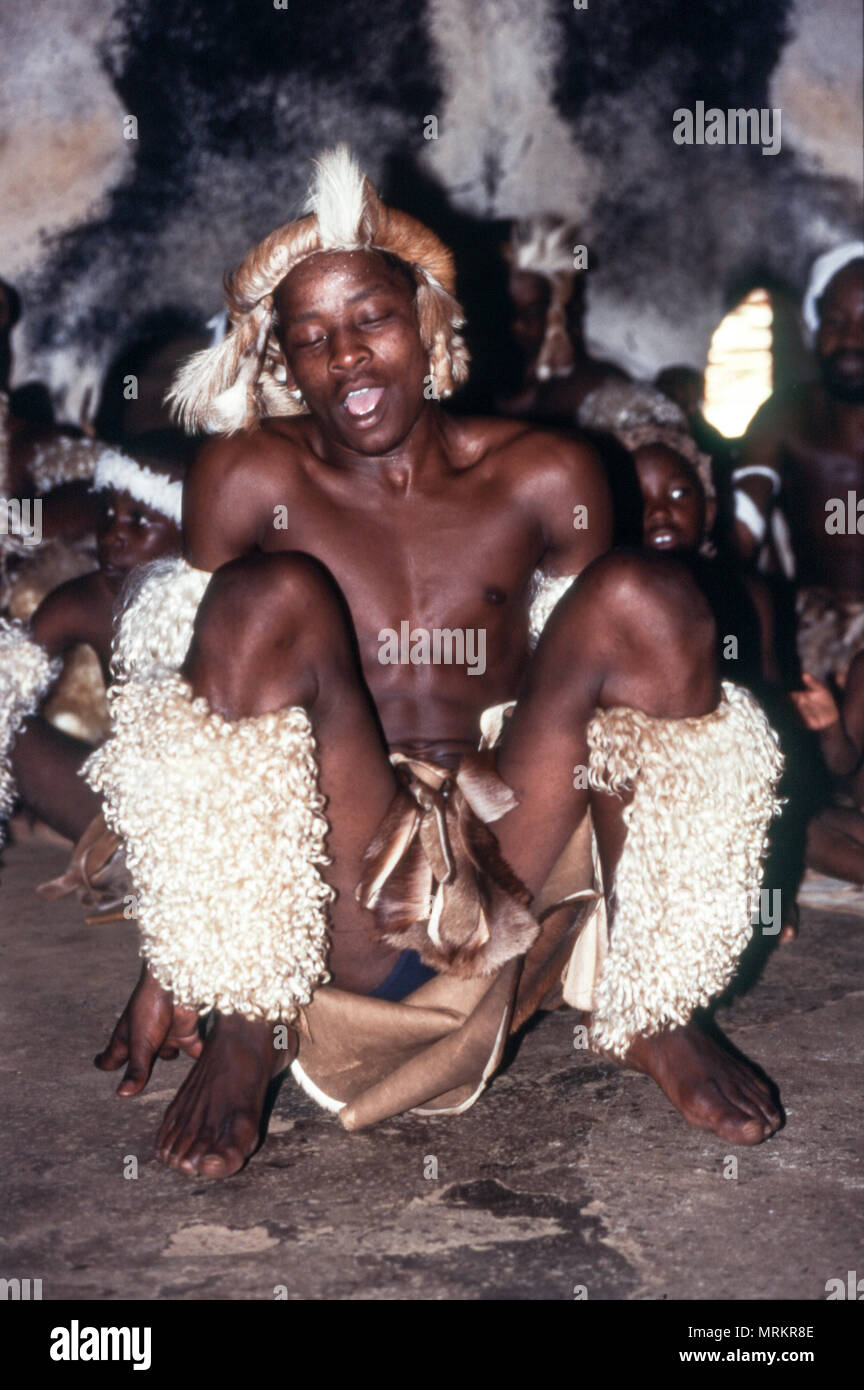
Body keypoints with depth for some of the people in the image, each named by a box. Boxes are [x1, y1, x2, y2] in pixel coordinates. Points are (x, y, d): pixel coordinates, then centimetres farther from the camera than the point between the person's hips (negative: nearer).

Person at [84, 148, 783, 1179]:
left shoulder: (545, 477, 3)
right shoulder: (250, 477, -2)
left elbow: (598, 705, 10)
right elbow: (184, 719, 0)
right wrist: (169, 964, -2)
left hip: (509, 863, 2)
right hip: (316, 903, -2)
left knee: (650, 597, -16)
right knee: (266, 598, -25)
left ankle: (649, 1010, -5)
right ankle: (247, 1022, -15)